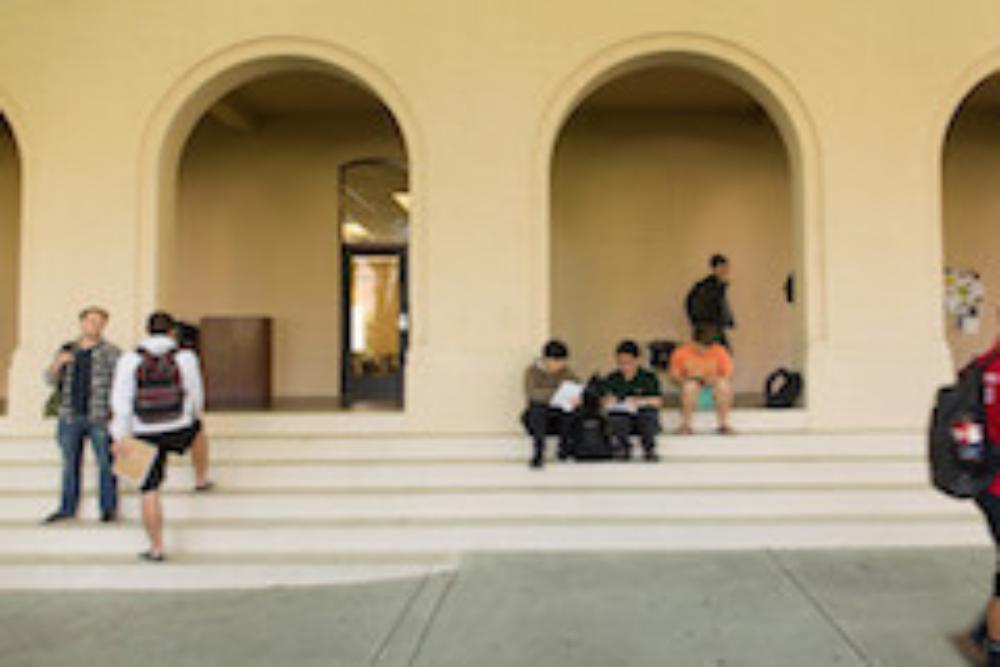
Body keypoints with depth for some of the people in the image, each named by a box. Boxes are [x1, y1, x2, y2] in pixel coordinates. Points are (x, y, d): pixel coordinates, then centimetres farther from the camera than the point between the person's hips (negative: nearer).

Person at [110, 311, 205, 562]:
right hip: (180, 433, 1)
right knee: (197, 425, 36)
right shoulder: (185, 358, -6)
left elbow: (121, 400, -9)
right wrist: (194, 415, 25)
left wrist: (120, 437, -7)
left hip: (147, 436, 0)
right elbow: (195, 396, 4)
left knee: (149, 492, 8)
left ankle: (156, 549, 11)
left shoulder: (130, 360, -5)